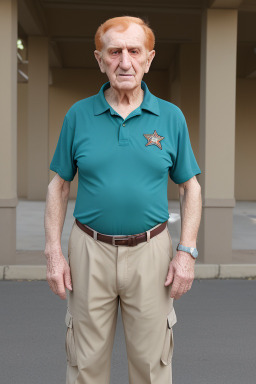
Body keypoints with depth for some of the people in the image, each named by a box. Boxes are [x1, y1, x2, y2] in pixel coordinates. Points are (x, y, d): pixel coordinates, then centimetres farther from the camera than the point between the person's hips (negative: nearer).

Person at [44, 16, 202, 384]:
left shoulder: (171, 117, 0)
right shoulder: (78, 115, 0)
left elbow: (190, 187, 5)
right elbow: (59, 185, 5)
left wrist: (187, 251, -4)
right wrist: (54, 252, -1)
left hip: (150, 252, 0)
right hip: (89, 250, 1)